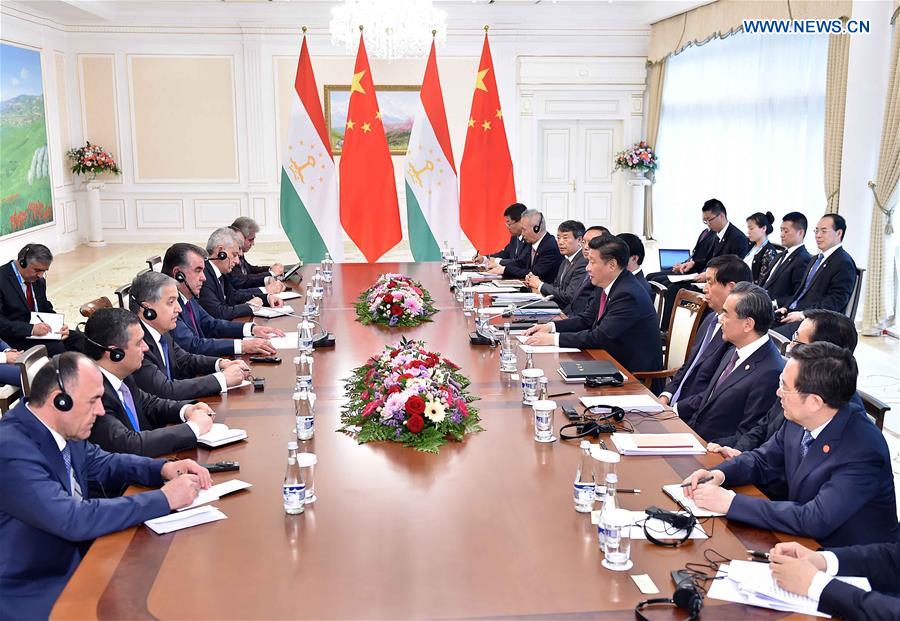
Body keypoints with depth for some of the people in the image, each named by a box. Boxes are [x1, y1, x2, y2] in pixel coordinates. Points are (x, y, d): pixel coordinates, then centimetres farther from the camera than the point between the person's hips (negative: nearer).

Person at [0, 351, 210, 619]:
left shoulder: (62, 429, -2)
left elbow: (101, 462, 15)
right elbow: (74, 520, -30)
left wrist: (163, 468, -3)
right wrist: (164, 499, -24)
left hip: (74, 561, 7)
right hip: (33, 595, -7)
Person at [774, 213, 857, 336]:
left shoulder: (844, 263, -7)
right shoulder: (816, 259, 24)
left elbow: (835, 301, -15)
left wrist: (802, 315, -20)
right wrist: (787, 308, 6)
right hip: (792, 313, 9)